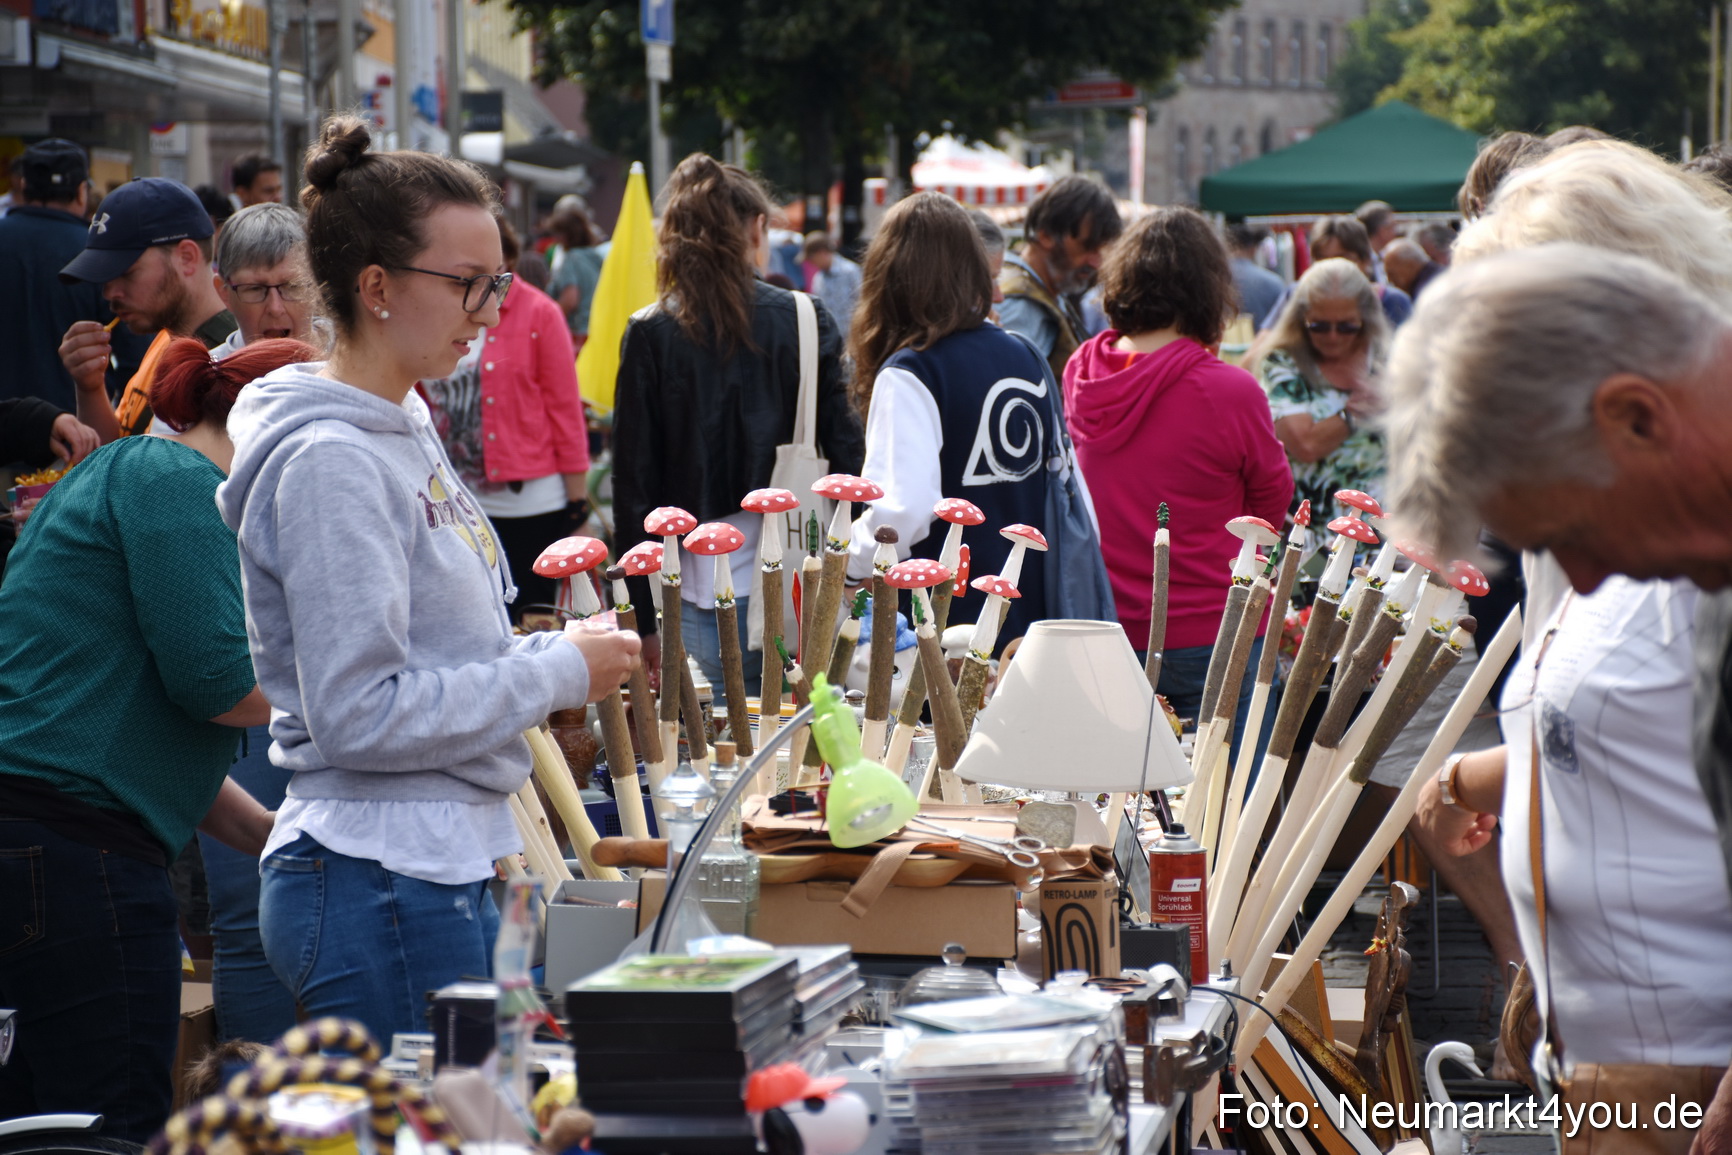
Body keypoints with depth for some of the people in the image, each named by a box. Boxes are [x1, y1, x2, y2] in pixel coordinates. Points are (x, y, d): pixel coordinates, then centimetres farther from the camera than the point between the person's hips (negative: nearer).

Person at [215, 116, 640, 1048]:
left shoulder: (402, 427, 13)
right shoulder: (330, 463, -16)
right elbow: (360, 713, -21)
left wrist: (556, 656, 6)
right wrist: (557, 675, -14)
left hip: (440, 866, 10)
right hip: (382, 889, -10)